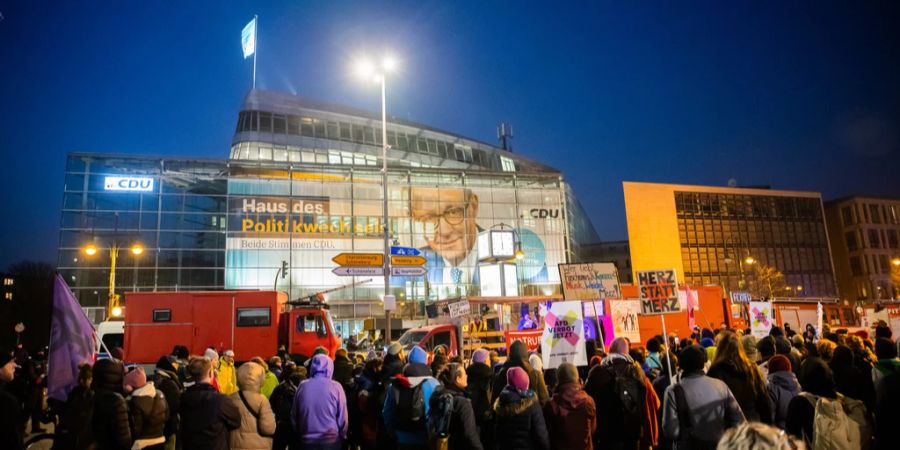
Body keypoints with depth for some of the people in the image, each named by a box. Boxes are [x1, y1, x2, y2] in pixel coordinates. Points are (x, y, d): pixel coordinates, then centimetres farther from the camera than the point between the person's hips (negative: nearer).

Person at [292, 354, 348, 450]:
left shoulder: (302, 386, -2)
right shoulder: (336, 387, -10)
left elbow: (294, 416, 7)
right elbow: (342, 418, -6)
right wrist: (342, 436, 10)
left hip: (306, 441, 3)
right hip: (331, 441, -3)